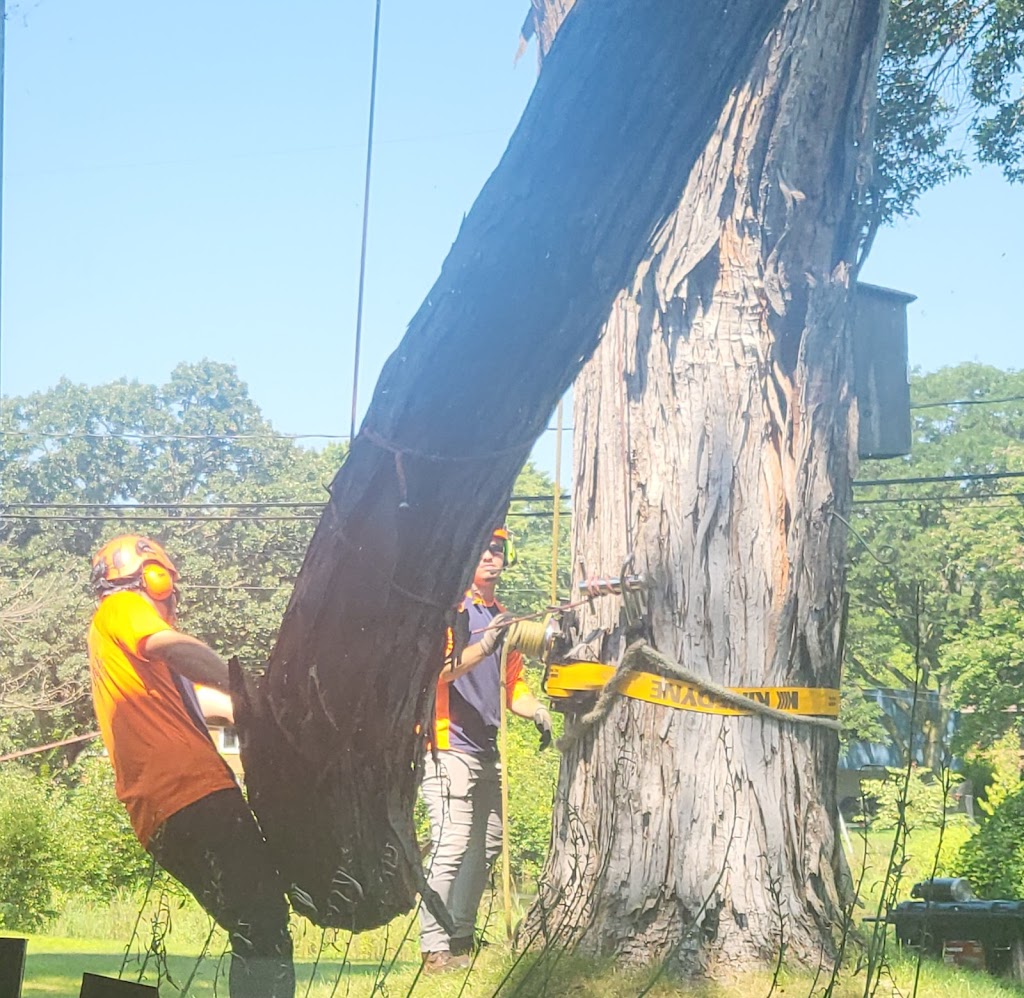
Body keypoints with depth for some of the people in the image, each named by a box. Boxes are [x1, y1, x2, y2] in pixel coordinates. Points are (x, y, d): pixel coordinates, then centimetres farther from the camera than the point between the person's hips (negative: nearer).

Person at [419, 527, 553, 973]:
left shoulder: (503, 619, 18)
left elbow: (512, 684, 22)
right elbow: (437, 671, -20)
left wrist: (536, 711, 3)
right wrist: (483, 647, -34)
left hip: (485, 749, 9)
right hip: (449, 744, -9)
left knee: (487, 844, 13)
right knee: (452, 843, -14)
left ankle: (461, 938, 23)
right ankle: (435, 949, -13)